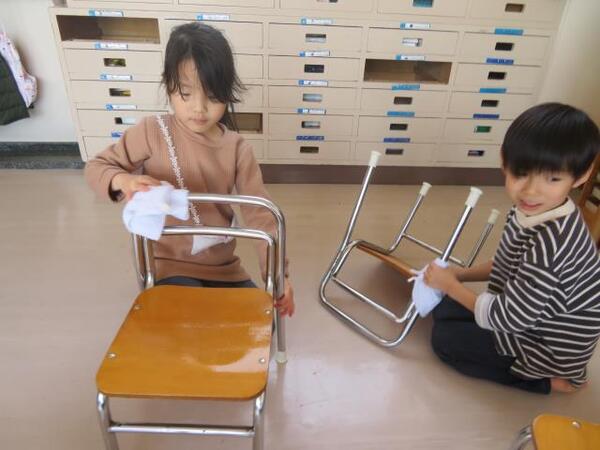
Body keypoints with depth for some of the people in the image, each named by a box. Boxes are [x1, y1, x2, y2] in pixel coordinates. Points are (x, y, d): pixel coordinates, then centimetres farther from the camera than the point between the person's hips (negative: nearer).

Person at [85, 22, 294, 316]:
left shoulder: (237, 149, -7)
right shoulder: (152, 133, -11)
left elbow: (259, 214, -9)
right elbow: (95, 167, -1)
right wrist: (123, 181, -26)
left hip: (222, 265, 3)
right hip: (169, 263, -2)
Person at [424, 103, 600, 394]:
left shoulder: (551, 243, -38)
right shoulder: (534, 212, -11)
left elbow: (507, 318, -26)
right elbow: (509, 266, 8)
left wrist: (450, 284, -15)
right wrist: (461, 274, 0)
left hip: (551, 346, -8)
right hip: (530, 314, 8)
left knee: (444, 339, -2)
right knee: (445, 310, 13)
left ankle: (548, 379, 5)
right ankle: (541, 369, 16)